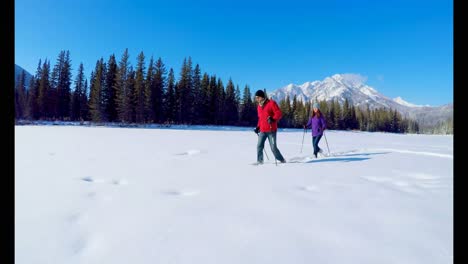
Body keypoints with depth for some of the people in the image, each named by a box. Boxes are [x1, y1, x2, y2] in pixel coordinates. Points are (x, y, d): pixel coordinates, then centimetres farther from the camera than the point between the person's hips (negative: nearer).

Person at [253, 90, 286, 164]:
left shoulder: (271, 103, -5)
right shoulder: (259, 106, 16)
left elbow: (279, 113, -9)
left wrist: (273, 119, -25)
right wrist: (258, 127, 18)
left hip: (271, 130, -6)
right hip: (262, 131, 6)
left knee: (273, 147, -4)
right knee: (259, 146, -3)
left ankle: (282, 160, 14)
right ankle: (259, 161, 9)